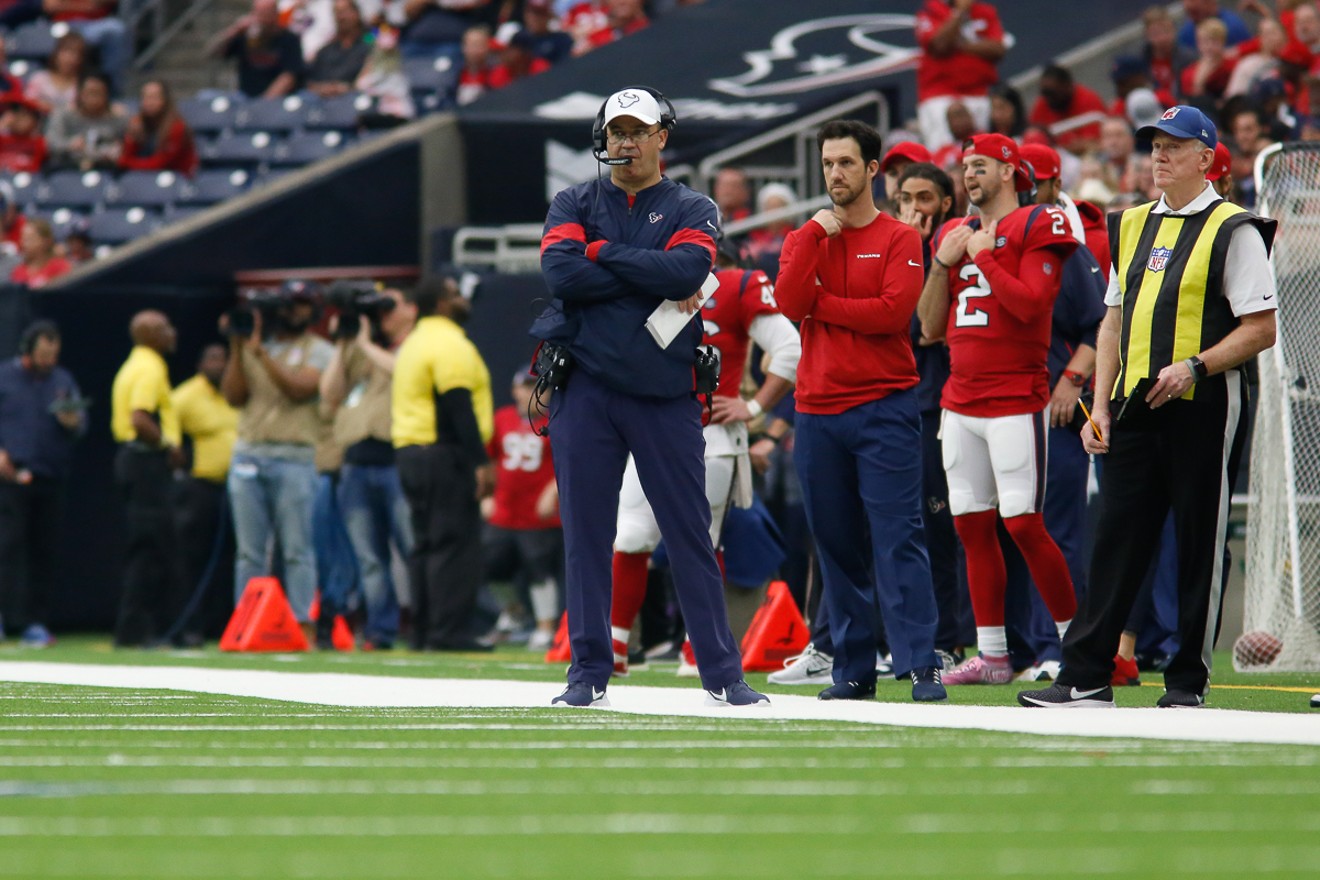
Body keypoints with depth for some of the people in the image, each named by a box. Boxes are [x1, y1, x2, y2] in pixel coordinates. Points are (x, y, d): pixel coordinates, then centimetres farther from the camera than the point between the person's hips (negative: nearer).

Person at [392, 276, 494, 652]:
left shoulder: (413, 344, 20)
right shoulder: (450, 345, -10)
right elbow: (459, 408, -18)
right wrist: (481, 462, -20)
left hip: (408, 452, 10)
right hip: (444, 453, -10)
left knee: (426, 544, 11)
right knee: (455, 543, -10)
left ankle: (423, 631, 11)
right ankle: (448, 631, -14)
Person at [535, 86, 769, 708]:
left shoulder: (693, 211, 9)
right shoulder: (574, 205, 11)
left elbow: (686, 270, -13)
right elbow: (561, 274, -9)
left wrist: (603, 253, -7)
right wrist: (656, 282, -9)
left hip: (665, 393, -1)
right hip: (586, 388, 1)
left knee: (690, 532, -1)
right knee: (585, 532, 1)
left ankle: (721, 674, 2)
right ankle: (589, 674, 7)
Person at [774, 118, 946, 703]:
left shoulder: (899, 239, 3)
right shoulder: (806, 238, 14)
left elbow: (893, 311, -13)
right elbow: (788, 303, -4)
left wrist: (819, 304, -6)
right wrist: (815, 234, -8)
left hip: (884, 407, -4)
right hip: (818, 409, 4)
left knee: (898, 538, -10)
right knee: (836, 544, 6)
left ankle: (920, 666, -14)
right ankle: (852, 669, 11)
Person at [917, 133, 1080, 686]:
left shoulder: (1037, 227, -3)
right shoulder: (955, 233, 17)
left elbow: (1029, 303, -18)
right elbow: (931, 328, 15)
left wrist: (981, 256, -9)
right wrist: (943, 263, 3)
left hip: (1016, 399, -7)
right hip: (960, 401, 7)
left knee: (1023, 524, -12)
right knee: (972, 526, 6)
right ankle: (991, 656, 11)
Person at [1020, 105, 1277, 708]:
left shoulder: (1233, 230, -3)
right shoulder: (1132, 227, 16)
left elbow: (1261, 328, -8)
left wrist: (1194, 367, -20)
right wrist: (1101, 405, 9)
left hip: (1202, 409, -6)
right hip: (1134, 410, 6)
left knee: (1201, 542, 0)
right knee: (1116, 540, 3)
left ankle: (1188, 682, 5)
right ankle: (1086, 679, 2)